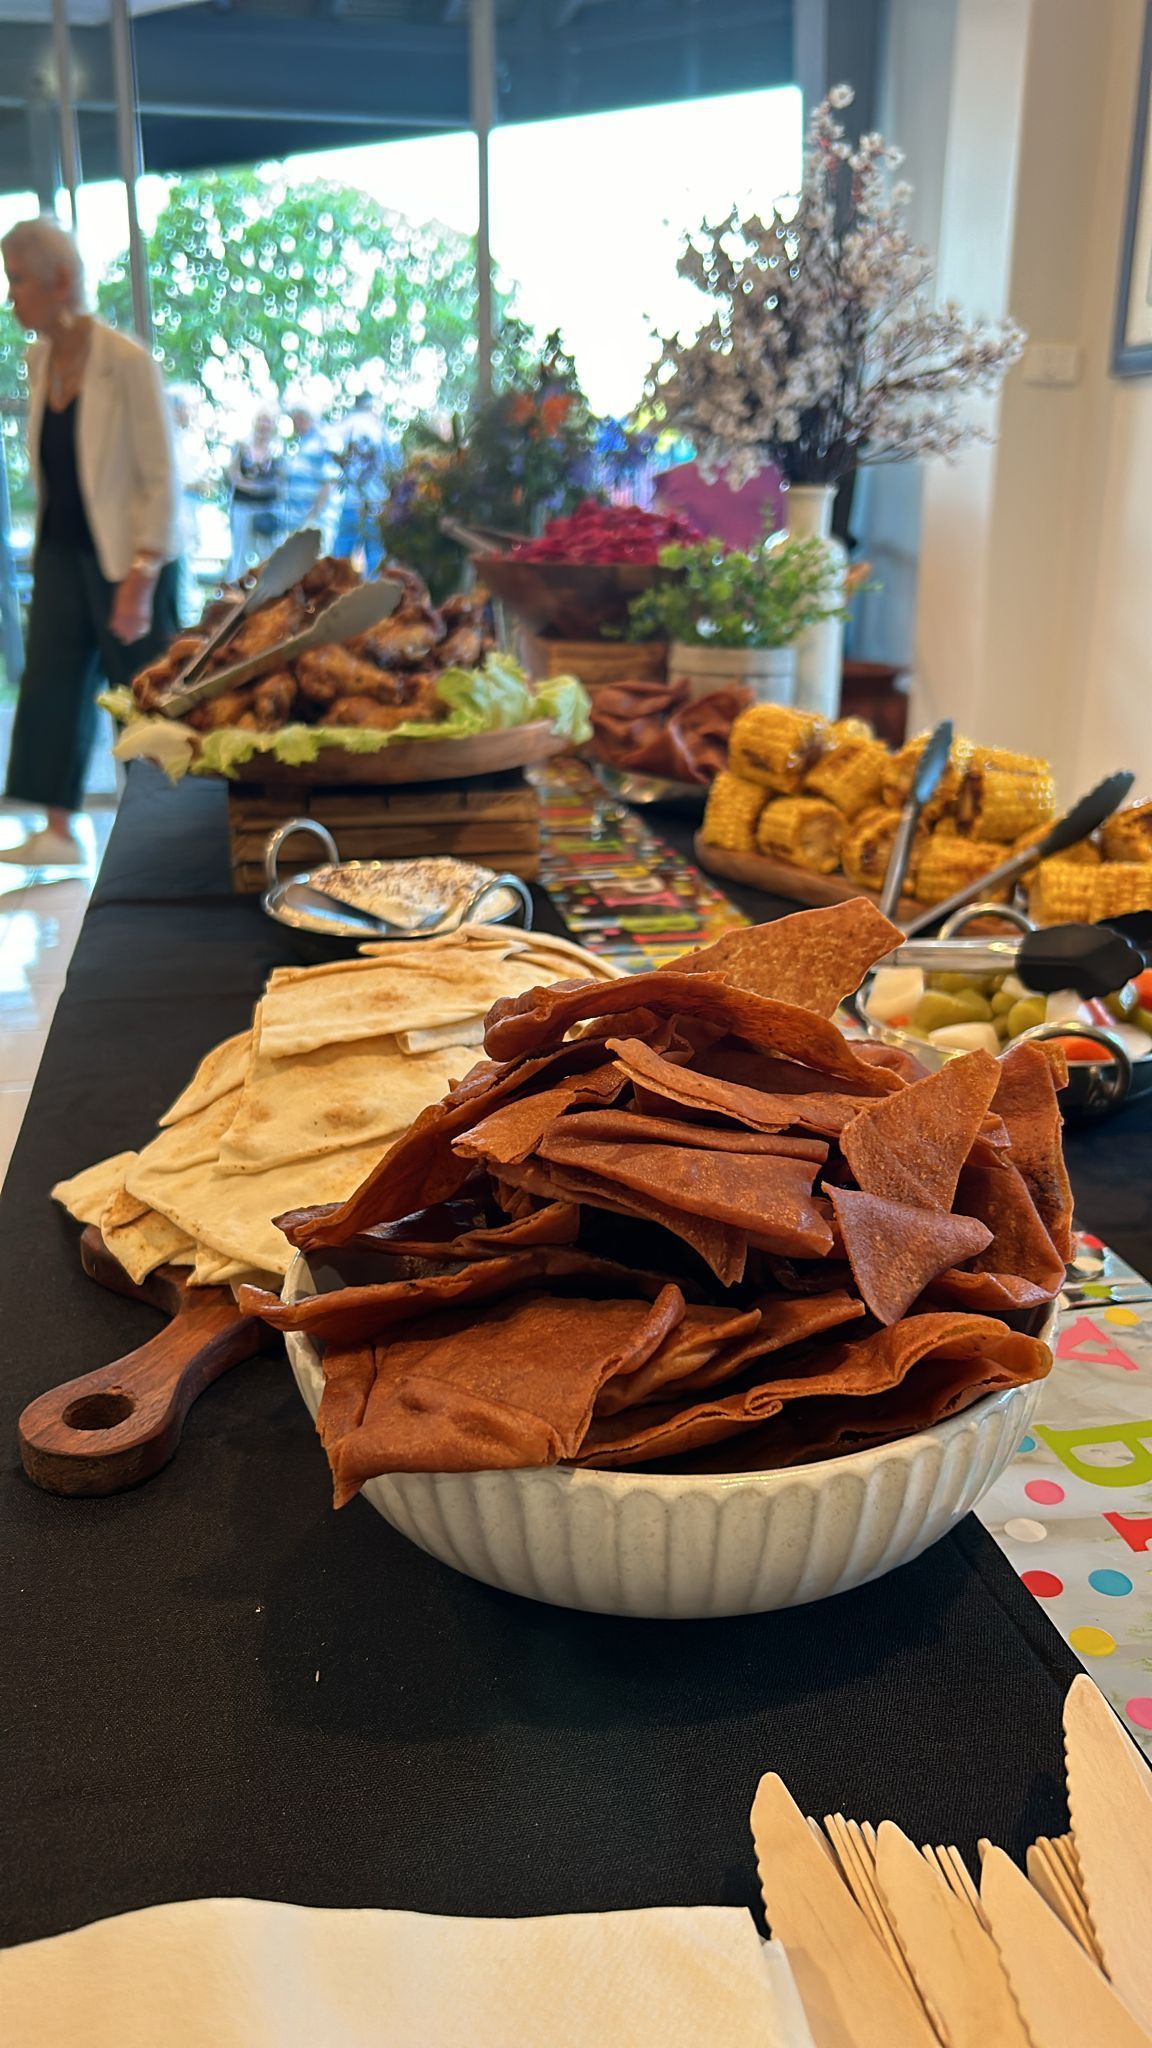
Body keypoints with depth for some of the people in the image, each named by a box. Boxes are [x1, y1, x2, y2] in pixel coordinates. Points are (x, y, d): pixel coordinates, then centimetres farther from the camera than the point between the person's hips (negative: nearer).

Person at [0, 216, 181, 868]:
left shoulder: (125, 361, -16)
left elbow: (163, 479, -16)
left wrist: (140, 578, -20)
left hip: (127, 553, -7)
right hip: (61, 548, 7)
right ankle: (58, 831, 13)